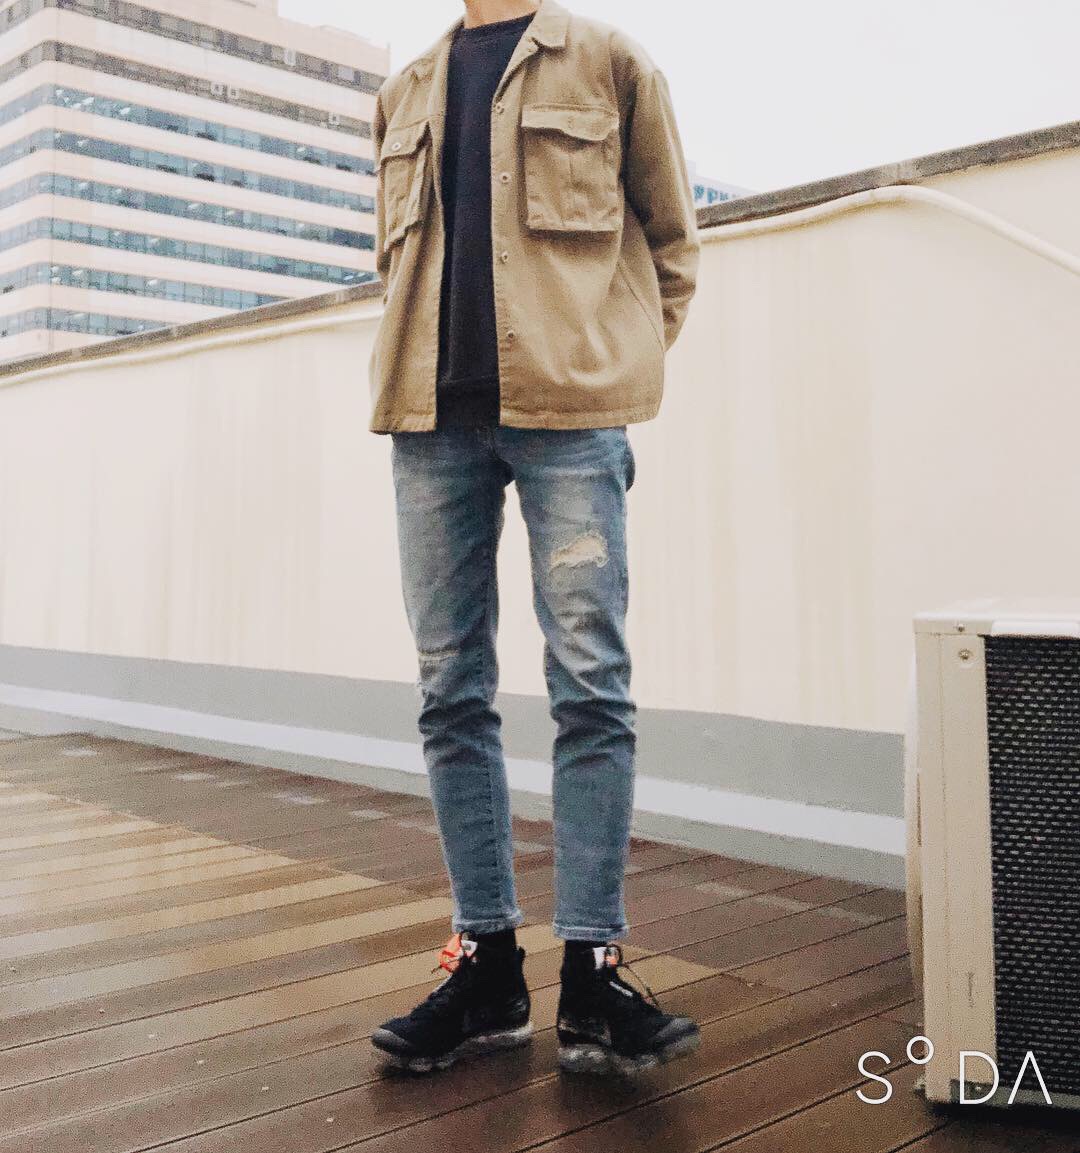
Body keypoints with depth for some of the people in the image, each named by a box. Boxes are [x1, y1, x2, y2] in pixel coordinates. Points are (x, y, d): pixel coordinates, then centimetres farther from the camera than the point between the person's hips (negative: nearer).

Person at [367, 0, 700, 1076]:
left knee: (589, 682, -8)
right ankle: (486, 967, 10)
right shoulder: (404, 95, 23)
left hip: (568, 407, -4)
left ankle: (590, 970, -1)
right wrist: (421, 362, 15)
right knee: (451, 690, 2)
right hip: (433, 415, 4)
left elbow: (670, 239, 13)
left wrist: (616, 359, 8)